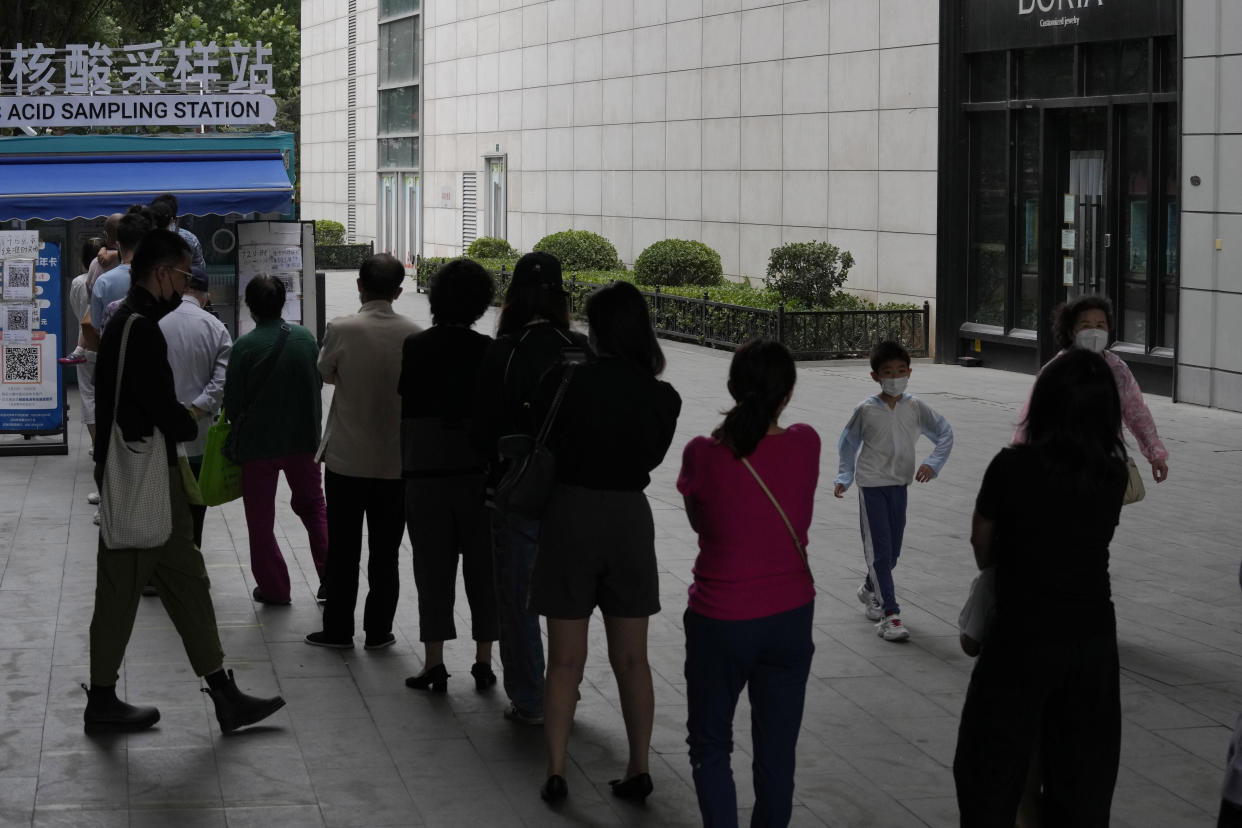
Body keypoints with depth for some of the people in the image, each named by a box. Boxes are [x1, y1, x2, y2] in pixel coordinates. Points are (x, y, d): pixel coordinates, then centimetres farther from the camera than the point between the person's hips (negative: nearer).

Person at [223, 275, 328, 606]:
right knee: (312, 506, 21)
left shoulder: (244, 346, -16)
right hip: (303, 438, 4)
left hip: (257, 442, -4)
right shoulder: (305, 338, -4)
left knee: (260, 519, 11)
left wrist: (239, 428, 10)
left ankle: (274, 588, 15)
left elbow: (232, 402, -9)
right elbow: (319, 383, 6)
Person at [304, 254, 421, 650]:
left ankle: (338, 630, 15)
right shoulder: (414, 334, -9)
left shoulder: (341, 329, -14)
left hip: (347, 458, -1)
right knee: (385, 554, 10)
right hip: (398, 460, 1)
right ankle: (379, 631, 15)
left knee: (343, 551, 10)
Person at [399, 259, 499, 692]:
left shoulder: (414, 347, -5)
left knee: (432, 567, 6)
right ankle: (484, 663, 12)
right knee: (483, 567, 9)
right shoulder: (487, 350, -8)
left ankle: (434, 664, 5)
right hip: (479, 470, 0)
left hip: (425, 472, 0)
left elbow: (405, 406, 0)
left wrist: (407, 462, 10)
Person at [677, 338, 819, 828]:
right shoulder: (806, 445, -10)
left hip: (722, 622, -2)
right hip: (791, 617, 3)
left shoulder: (704, 456, -18)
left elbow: (699, 522, -1)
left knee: (710, 744, 16)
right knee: (777, 749, 14)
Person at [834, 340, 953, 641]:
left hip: (900, 485, 4)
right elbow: (848, 444, 6)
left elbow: (945, 434, 6)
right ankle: (889, 615, -8)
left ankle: (870, 590, 41)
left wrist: (932, 464, -6)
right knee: (879, 549, -8)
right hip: (872, 485, -4)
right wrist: (843, 478, 3)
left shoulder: (915, 407, -5)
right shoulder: (866, 410, -10)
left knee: (892, 550, 13)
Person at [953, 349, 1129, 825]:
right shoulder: (1113, 474, -7)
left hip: (1022, 638, -4)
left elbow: (982, 546, -2)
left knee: (993, 770, 13)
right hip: (1094, 639, 4)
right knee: (1083, 778, 17)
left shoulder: (1013, 467, -16)